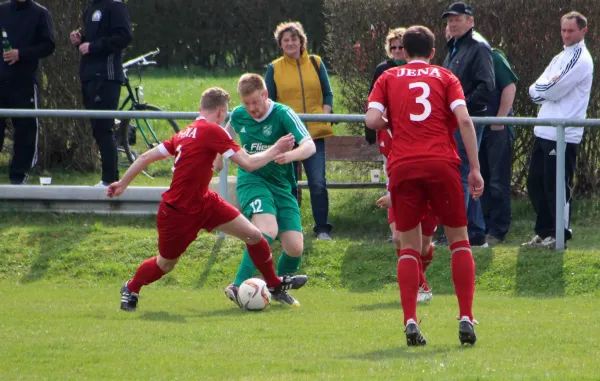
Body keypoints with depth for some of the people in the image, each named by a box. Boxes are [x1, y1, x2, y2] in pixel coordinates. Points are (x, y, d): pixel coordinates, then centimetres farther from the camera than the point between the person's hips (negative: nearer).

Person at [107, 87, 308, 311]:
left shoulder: (185, 134, 4)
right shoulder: (213, 132, -21)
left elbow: (147, 157, 7)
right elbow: (248, 164, -22)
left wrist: (123, 183, 15)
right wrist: (275, 150, -9)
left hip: (203, 202, 8)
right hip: (177, 213, -8)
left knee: (253, 235, 3)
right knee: (165, 264, 11)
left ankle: (274, 284, 19)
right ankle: (131, 290, 38)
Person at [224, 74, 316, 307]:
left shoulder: (283, 114, -11)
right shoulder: (238, 115, 0)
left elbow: (310, 146, -23)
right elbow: (228, 133, 26)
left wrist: (290, 155, -42)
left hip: (281, 186, 1)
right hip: (251, 181, -1)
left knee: (295, 247, -7)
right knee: (268, 230, -30)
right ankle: (238, 286, -36)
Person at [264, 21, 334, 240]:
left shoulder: (316, 63, 7)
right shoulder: (274, 68, 5)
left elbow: (327, 94, 10)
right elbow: (268, 101, 7)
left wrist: (325, 115, -6)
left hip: (315, 132, 0)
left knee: (318, 183, -6)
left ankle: (322, 228, 1)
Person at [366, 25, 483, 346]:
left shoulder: (388, 78, 14)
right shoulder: (445, 77, 12)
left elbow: (372, 120, 0)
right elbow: (464, 120, -2)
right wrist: (474, 169, -2)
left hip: (402, 166, 1)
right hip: (442, 163, -1)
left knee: (409, 247, 9)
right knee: (459, 240, 11)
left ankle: (410, 321, -6)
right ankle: (466, 318, -1)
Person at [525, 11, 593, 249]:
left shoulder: (580, 60, -9)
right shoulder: (560, 58, 19)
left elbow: (553, 92, -15)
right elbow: (535, 92, 11)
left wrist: (544, 87, 4)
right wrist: (549, 86, -8)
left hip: (564, 134, -9)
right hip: (544, 131, 9)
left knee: (556, 186, -5)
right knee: (535, 184, 12)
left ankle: (560, 235, 3)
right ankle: (545, 232, 21)